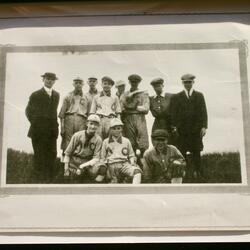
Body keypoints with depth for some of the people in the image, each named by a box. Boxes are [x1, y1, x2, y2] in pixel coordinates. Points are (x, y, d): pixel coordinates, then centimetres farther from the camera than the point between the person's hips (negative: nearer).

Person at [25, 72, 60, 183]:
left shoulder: (56, 95, 15)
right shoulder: (36, 95, 1)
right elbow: (28, 111, 7)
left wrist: (54, 124, 11)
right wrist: (35, 122, 0)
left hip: (52, 130, 4)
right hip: (38, 130, -4)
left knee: (52, 155, 1)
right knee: (39, 156, -2)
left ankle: (49, 180, 7)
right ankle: (38, 180, 3)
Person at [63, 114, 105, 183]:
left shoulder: (98, 140, -3)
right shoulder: (77, 135, -6)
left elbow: (96, 158, -7)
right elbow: (67, 153, 0)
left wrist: (83, 166, -22)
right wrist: (66, 169, -5)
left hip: (88, 163, 1)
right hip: (75, 162, -1)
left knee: (102, 168, -28)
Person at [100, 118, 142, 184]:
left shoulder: (126, 141, 19)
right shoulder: (106, 142, 18)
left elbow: (131, 156, 24)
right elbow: (102, 158, 19)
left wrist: (132, 163, 4)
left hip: (124, 164, 0)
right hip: (111, 165, 0)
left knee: (137, 171, -32)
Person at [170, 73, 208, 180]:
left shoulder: (199, 96, 11)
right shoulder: (177, 97, 9)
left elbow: (203, 112, 4)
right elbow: (173, 113, 5)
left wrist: (204, 126, -6)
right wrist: (174, 127, -4)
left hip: (196, 130, 0)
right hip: (181, 130, 0)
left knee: (196, 153, 4)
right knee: (181, 153, -2)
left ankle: (199, 173, 10)